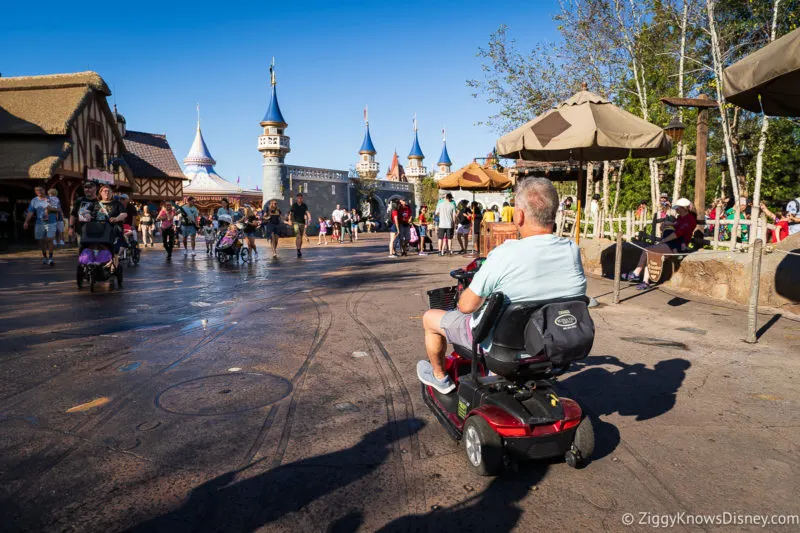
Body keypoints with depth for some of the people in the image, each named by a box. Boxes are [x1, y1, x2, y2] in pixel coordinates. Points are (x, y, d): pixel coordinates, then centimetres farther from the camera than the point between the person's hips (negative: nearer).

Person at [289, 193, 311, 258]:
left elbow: (307, 213, -5)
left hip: (302, 223, 3)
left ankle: (300, 249, 19)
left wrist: (309, 218, -24)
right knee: (298, 236, -16)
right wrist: (291, 222, -4)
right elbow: (290, 214, 5)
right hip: (296, 222, -3)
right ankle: (298, 250, -21)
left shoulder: (304, 206, 7)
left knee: (301, 237, 8)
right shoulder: (294, 205, 2)